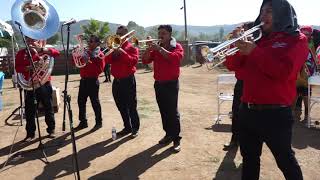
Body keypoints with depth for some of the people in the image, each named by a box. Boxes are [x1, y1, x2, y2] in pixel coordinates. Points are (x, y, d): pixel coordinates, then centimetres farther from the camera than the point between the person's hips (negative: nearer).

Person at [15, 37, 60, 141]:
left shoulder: (43, 51, 5)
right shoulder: (21, 53, 7)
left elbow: (57, 53, -12)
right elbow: (17, 68, 0)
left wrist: (41, 49, -19)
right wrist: (28, 67, -18)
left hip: (45, 84, -1)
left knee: (48, 108, 7)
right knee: (30, 110, 5)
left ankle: (51, 130, 19)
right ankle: (30, 133, 16)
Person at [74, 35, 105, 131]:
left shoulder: (100, 55, -8)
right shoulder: (85, 52, 13)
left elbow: (99, 69, -18)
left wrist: (89, 62, -24)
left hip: (93, 81, -7)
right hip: (83, 80, 7)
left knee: (95, 102, 1)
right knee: (81, 101, 10)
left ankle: (99, 122, 14)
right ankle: (83, 122, 21)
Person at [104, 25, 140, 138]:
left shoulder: (132, 47, -2)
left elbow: (134, 61, -18)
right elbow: (107, 61, 4)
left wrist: (122, 52, -23)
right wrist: (112, 51, -11)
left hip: (128, 81, -6)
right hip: (116, 81, 6)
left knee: (131, 106, 0)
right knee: (121, 107, 11)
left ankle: (135, 128, 11)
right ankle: (127, 127, 24)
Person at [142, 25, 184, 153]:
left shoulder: (177, 47, -3)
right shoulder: (156, 48, 11)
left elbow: (175, 57, -24)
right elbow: (145, 61, 3)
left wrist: (160, 48, -21)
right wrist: (149, 49, -13)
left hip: (171, 84, -5)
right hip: (158, 84, 5)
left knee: (173, 112, -5)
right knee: (163, 111, 12)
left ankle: (176, 139, 2)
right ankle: (168, 134, 25)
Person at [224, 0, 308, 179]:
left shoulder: (297, 39, -3)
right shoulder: (257, 39, 13)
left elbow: (284, 71, -20)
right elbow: (233, 65, 9)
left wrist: (254, 52, -18)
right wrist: (238, 44, -6)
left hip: (275, 113, -6)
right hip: (247, 110, 6)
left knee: (285, 160, 13)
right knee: (249, 158, 19)